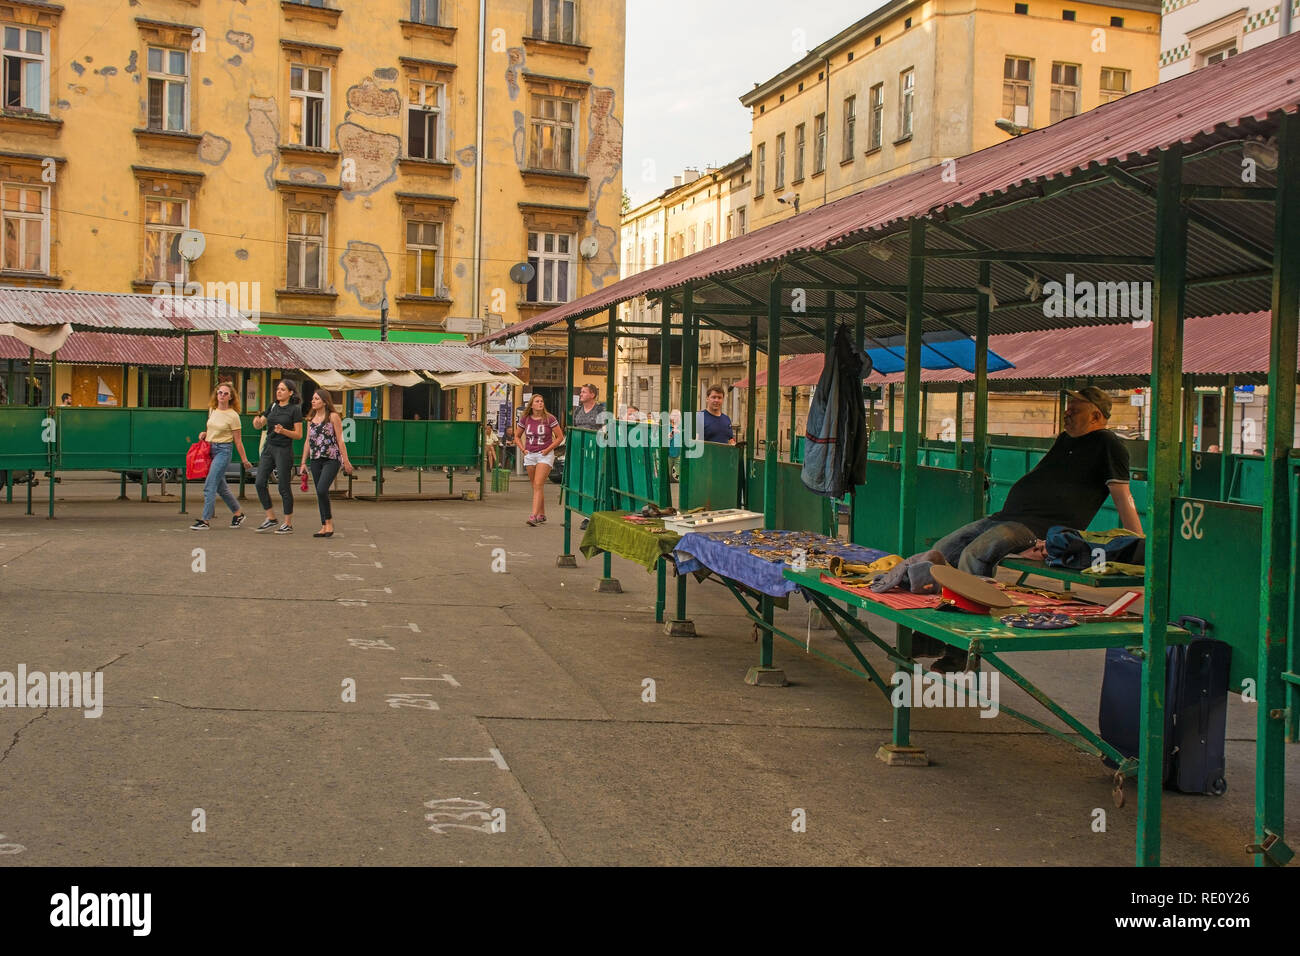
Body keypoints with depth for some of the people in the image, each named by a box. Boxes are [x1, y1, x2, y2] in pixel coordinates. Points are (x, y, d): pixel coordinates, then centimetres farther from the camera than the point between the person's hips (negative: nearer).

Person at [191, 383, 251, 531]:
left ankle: (205, 521, -9)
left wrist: (244, 459, -2)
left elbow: (237, 440, -5)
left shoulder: (233, 416, -9)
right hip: (210, 449, 7)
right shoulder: (212, 410, 9)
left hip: (224, 450, -7)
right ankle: (238, 513, 28)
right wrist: (204, 433, 6)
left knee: (210, 485, -12)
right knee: (221, 487, 12)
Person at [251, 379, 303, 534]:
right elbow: (259, 424, 15)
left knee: (284, 487, -1)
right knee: (259, 483, 1)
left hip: (284, 450, -6)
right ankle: (271, 518, 14)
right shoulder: (273, 406, 11)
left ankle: (288, 524, 8)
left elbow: (298, 435, -8)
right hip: (269, 447, 6)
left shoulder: (295, 410, -6)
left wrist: (283, 431, -23)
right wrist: (257, 422, -8)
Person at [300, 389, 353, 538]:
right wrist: (304, 462, 14)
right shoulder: (311, 419, 13)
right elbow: (308, 441, 17)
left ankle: (329, 521, -2)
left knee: (322, 490, -19)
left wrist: (346, 461, -7)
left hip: (331, 459, -6)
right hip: (315, 460, 6)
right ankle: (324, 527, 11)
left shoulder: (333, 417, -3)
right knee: (319, 493, 6)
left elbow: (340, 440, -4)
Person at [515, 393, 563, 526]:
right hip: (530, 455, 5)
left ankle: (534, 516, -20)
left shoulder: (549, 419, -6)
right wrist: (523, 449, 3)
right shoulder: (526, 420, 4)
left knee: (538, 485, -15)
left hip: (545, 455, -5)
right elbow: (517, 437, 18)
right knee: (536, 486, 11)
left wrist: (548, 449, -10)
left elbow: (560, 437, -3)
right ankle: (542, 514, 24)